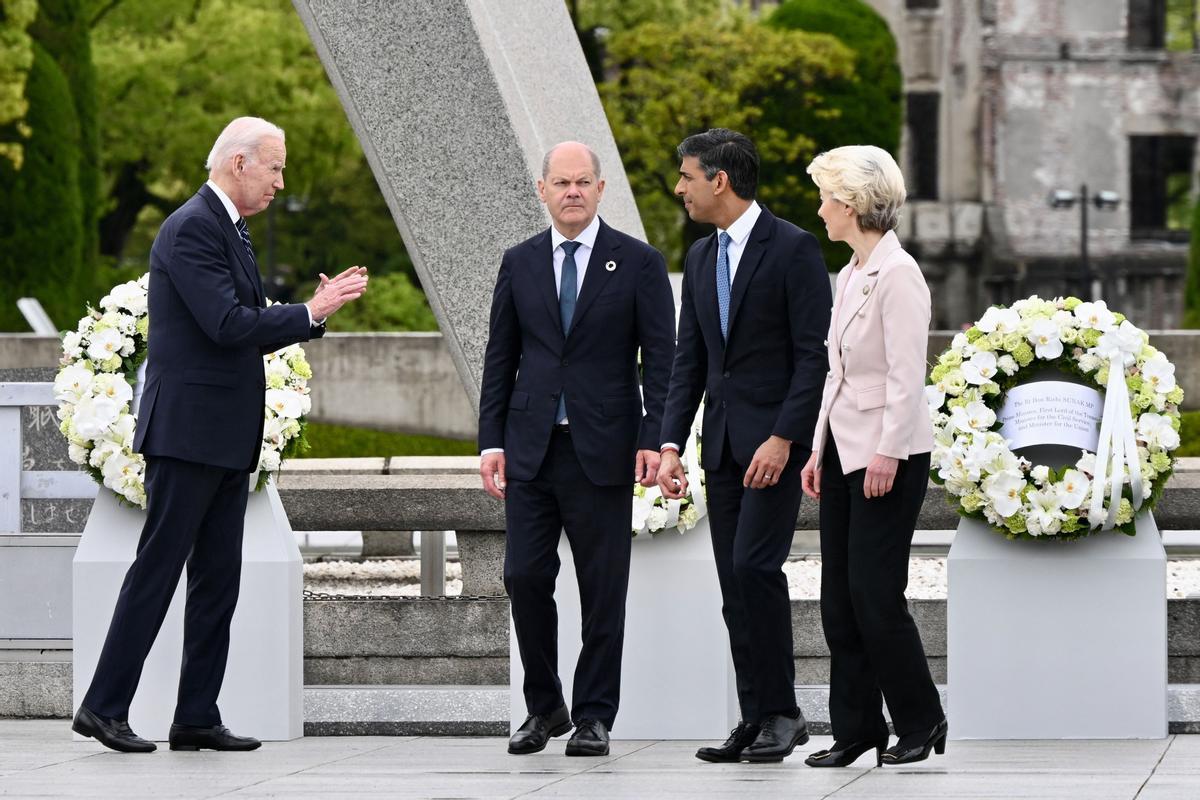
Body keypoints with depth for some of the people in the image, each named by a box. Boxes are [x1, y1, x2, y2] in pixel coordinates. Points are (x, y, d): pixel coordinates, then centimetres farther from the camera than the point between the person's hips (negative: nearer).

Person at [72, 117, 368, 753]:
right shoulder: (191, 229, -14)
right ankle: (104, 707, -2)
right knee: (157, 569, -7)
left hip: (228, 439, 10)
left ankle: (197, 718, 10)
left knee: (218, 579, 8)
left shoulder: (230, 229, 18)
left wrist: (315, 309, 8)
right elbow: (228, 324, -22)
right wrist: (310, 314, -16)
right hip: (188, 431, -10)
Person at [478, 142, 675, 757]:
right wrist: (491, 441, 4)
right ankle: (544, 707, 14)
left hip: (602, 451, -2)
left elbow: (660, 360, -1)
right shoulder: (520, 263, 10)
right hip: (531, 448, 3)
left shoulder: (638, 263, 1)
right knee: (525, 577, -2)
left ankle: (594, 717, 9)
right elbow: (500, 359, 12)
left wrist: (654, 440, -10)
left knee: (603, 590, 1)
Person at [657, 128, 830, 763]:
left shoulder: (793, 249, -9)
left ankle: (782, 711, -7)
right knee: (735, 584, 5)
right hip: (722, 442, 8)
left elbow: (815, 354, -12)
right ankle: (756, 720, 8)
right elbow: (688, 359, 15)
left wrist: (783, 439, -19)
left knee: (754, 566, -17)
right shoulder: (701, 257, 14)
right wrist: (670, 444, 5)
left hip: (776, 437, -7)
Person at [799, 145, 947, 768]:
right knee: (840, 599, 7)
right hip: (844, 450, 9)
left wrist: (886, 455, -20)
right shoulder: (850, 274, 14)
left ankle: (921, 722, 6)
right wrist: (818, 449, 15)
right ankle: (855, 729, 11)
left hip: (888, 455, -9)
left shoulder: (897, 274, -14)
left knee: (875, 594, -7)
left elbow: (906, 376, -18)